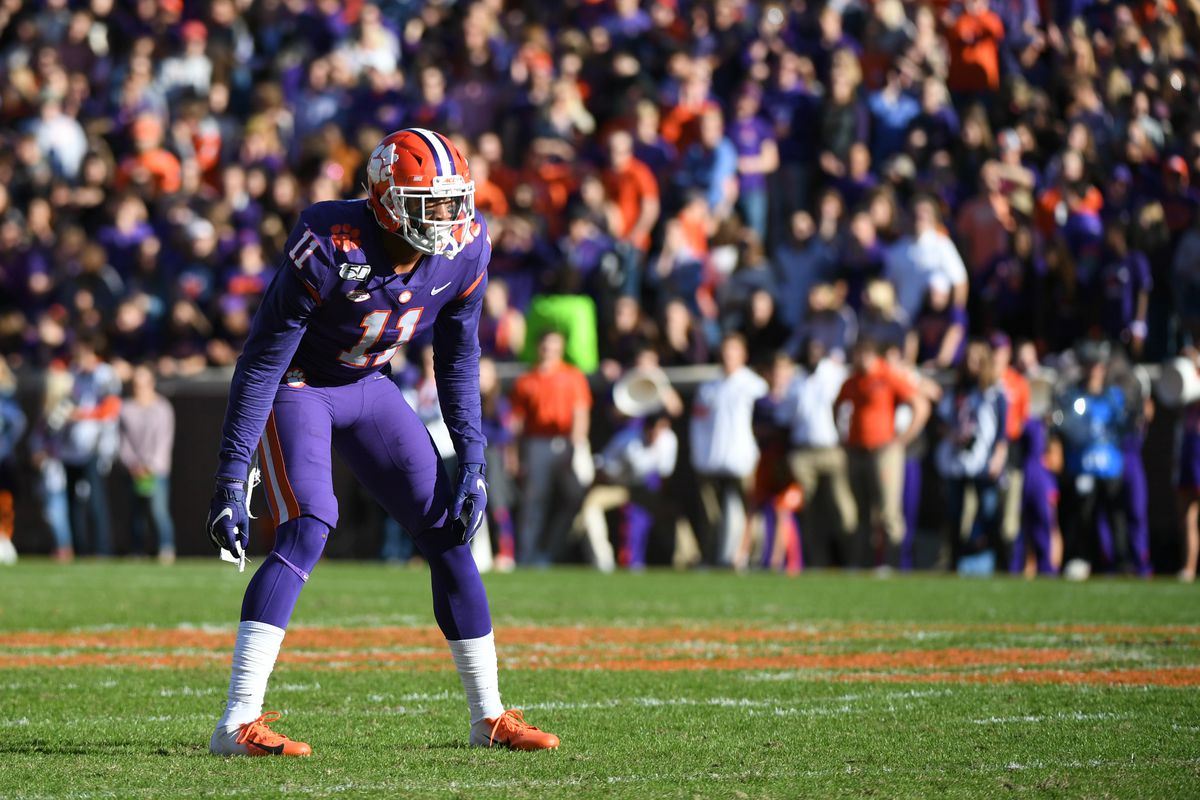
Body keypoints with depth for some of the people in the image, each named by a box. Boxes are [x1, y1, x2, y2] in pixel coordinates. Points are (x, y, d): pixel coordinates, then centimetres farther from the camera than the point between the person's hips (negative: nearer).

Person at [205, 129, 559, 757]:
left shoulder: (464, 251, -16)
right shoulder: (330, 250, -32)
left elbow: (457, 360, 0)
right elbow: (261, 363, -26)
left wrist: (472, 460, -4)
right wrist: (232, 479, -27)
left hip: (367, 389, 6)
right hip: (296, 389, -6)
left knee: (448, 530, 1)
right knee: (308, 529, -25)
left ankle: (489, 716, 13)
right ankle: (238, 723, -28)